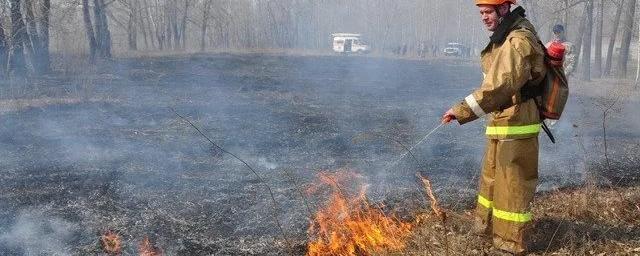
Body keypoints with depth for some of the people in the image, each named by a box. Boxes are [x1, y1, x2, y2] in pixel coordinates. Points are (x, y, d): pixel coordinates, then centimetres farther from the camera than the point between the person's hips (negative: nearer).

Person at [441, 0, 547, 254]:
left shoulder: (518, 41, -20)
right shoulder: (505, 38, 12)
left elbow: (498, 87, -28)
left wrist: (461, 111, -27)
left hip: (514, 128, -10)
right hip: (501, 124, 10)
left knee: (512, 185, 1)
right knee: (492, 177, 22)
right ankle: (488, 225, 39)